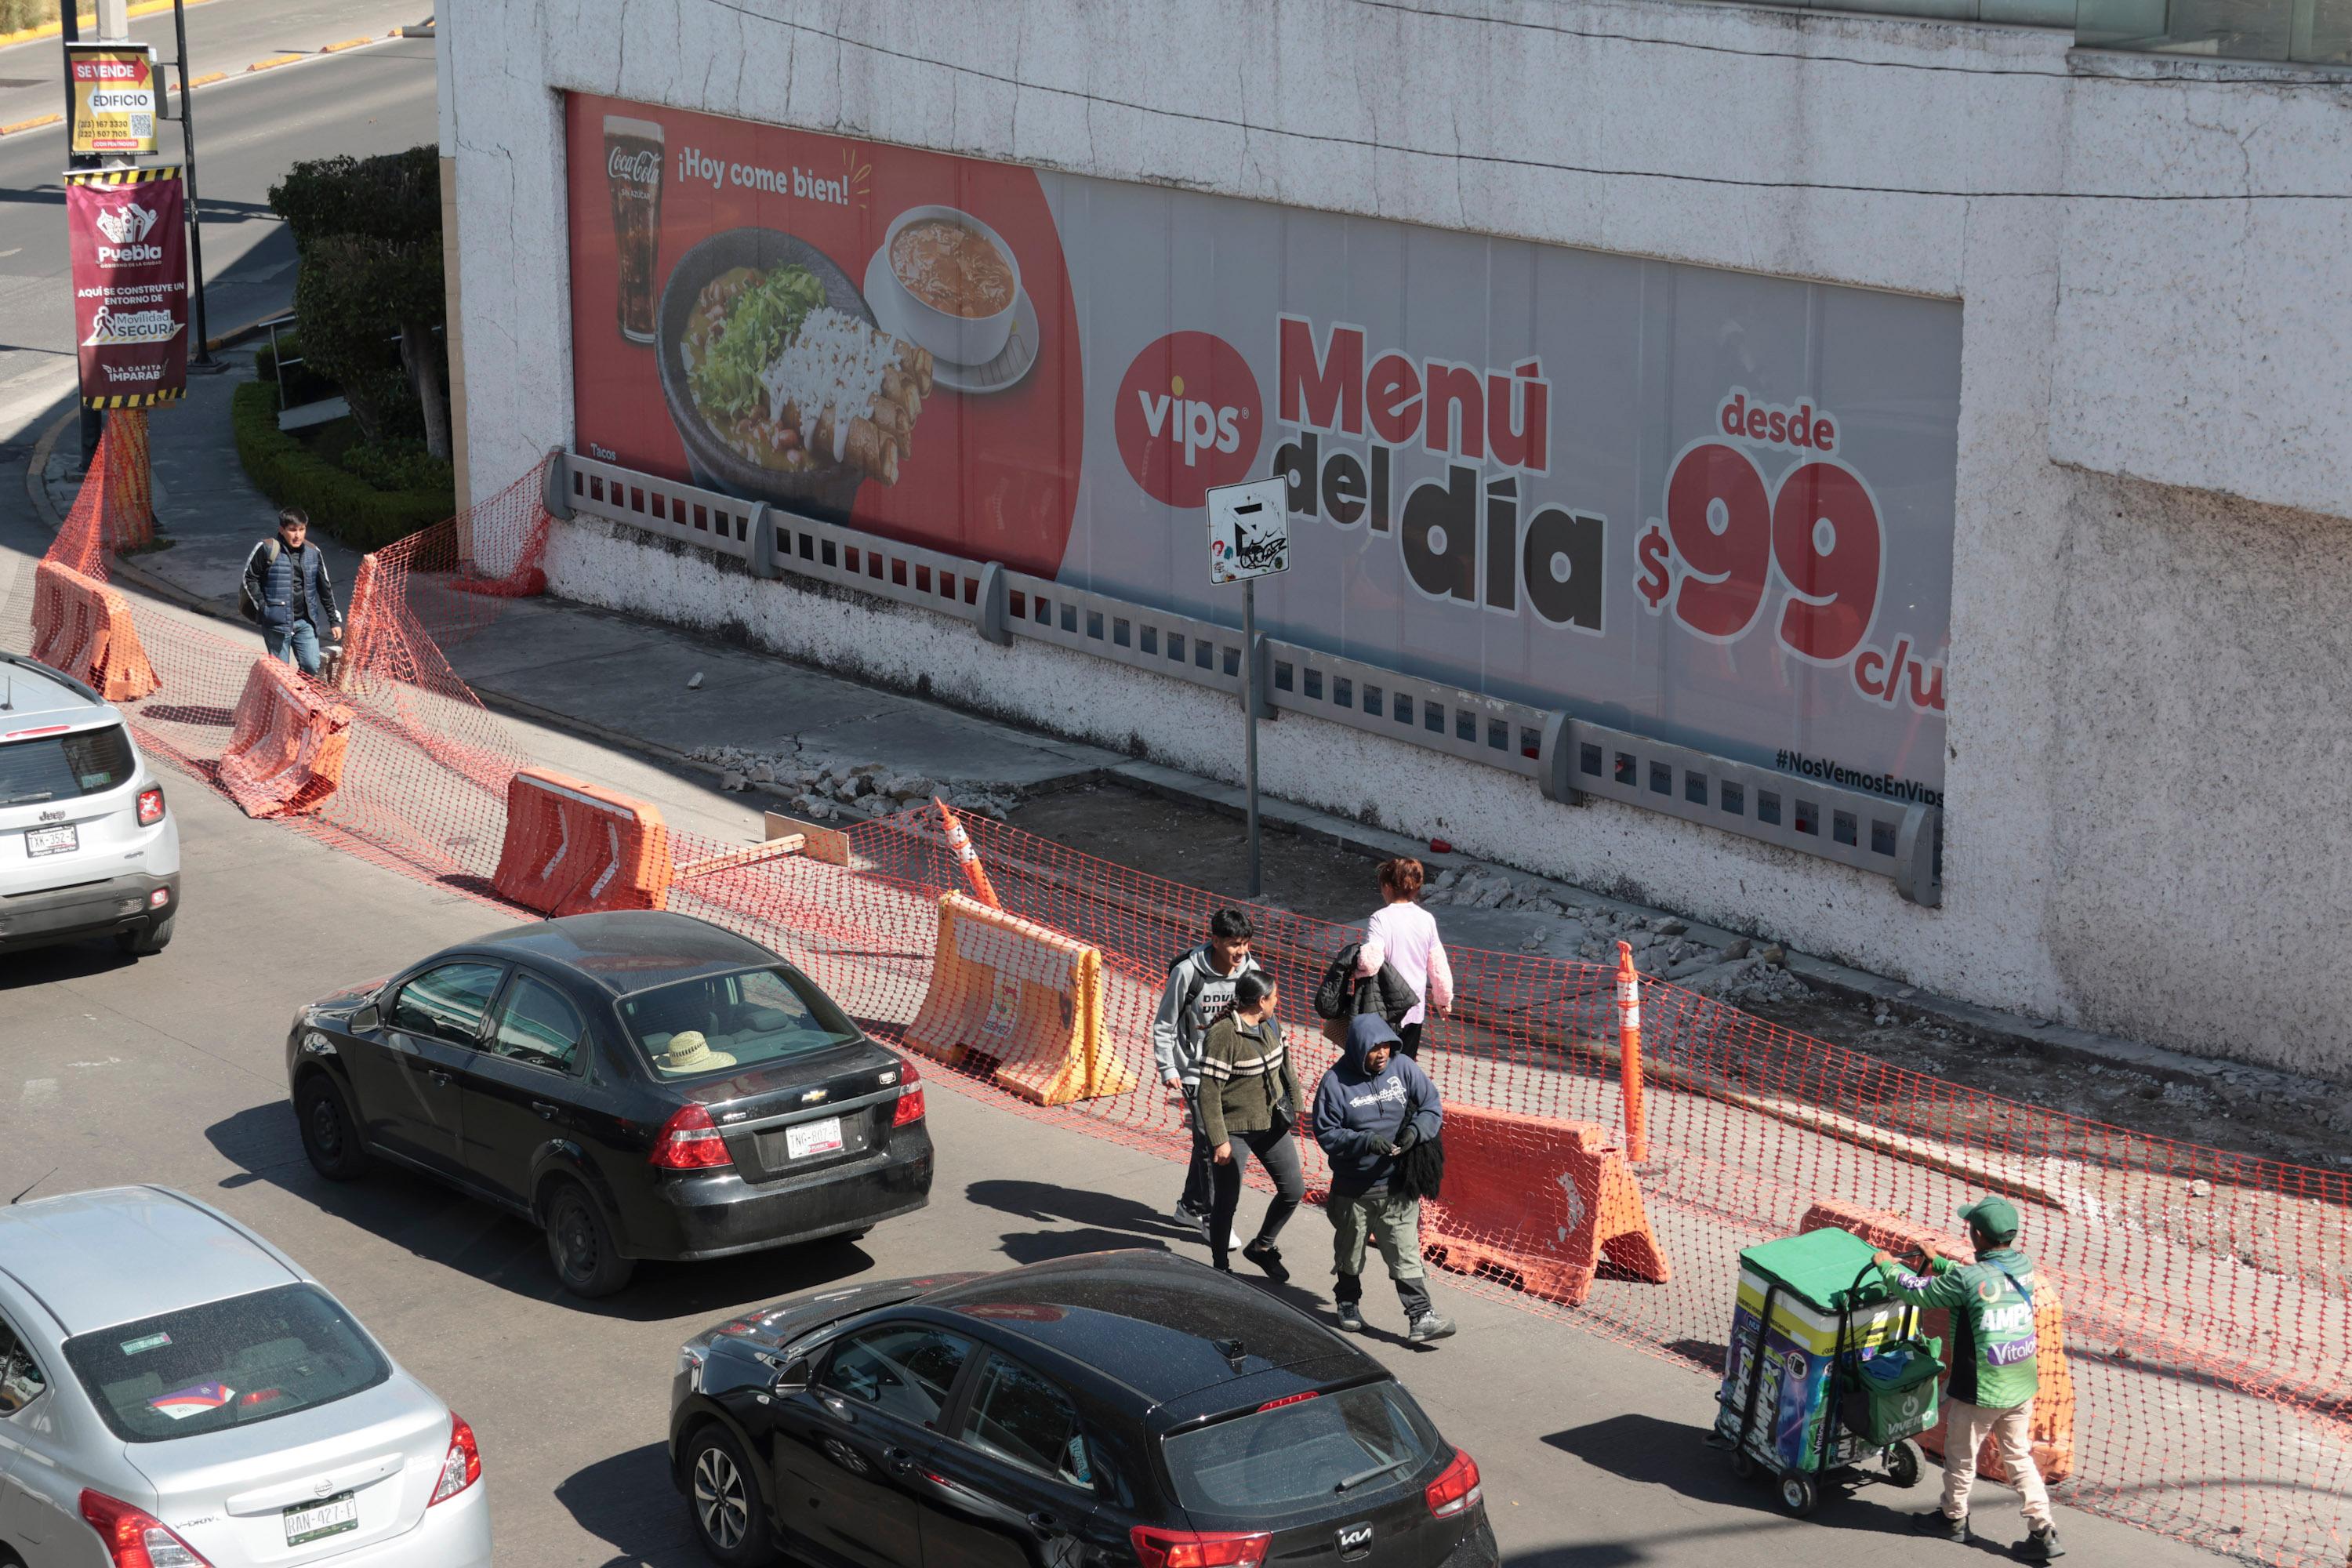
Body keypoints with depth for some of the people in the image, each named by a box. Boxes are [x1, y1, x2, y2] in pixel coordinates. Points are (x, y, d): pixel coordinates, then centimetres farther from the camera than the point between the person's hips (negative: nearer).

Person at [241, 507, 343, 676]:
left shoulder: (313, 552, 6)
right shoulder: (267, 549, -7)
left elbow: (325, 587, 13)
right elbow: (250, 578, 0)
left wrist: (334, 621, 13)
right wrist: (263, 606, -7)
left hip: (306, 622, 4)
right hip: (277, 623, -4)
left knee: (312, 667, -4)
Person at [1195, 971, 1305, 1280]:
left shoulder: (1270, 1025, 2)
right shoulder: (1223, 1035, -22)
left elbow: (1285, 1065, 19)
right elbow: (1209, 1091, -21)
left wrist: (1295, 1104, 20)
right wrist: (1219, 1141, -21)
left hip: (1272, 1123, 7)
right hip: (1234, 1129, -7)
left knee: (1294, 1189, 9)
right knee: (1226, 1202, 3)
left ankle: (1261, 1247, 30)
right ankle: (1220, 1268, 21)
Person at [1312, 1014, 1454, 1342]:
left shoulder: (1404, 1068, -5)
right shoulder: (1336, 1081, -13)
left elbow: (1432, 1106, 0)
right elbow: (1326, 1133, -12)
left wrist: (1416, 1130, -21)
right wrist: (1366, 1141, -26)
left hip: (1397, 1186, 1)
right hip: (1353, 1189, -1)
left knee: (1406, 1254, -4)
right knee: (1350, 1252, 19)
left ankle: (1420, 1318, -5)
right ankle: (1348, 1304, 43)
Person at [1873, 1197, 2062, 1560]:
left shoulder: (1966, 1279, -24)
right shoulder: (2023, 1265, -4)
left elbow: (1918, 1291, -10)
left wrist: (1888, 1266, 8)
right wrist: (1940, 1263, 24)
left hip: (1978, 1391, -6)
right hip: (2021, 1387, 6)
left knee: (1960, 1456, 17)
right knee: (2019, 1456, 18)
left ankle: (1953, 1519, 36)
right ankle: (2043, 1533, 14)